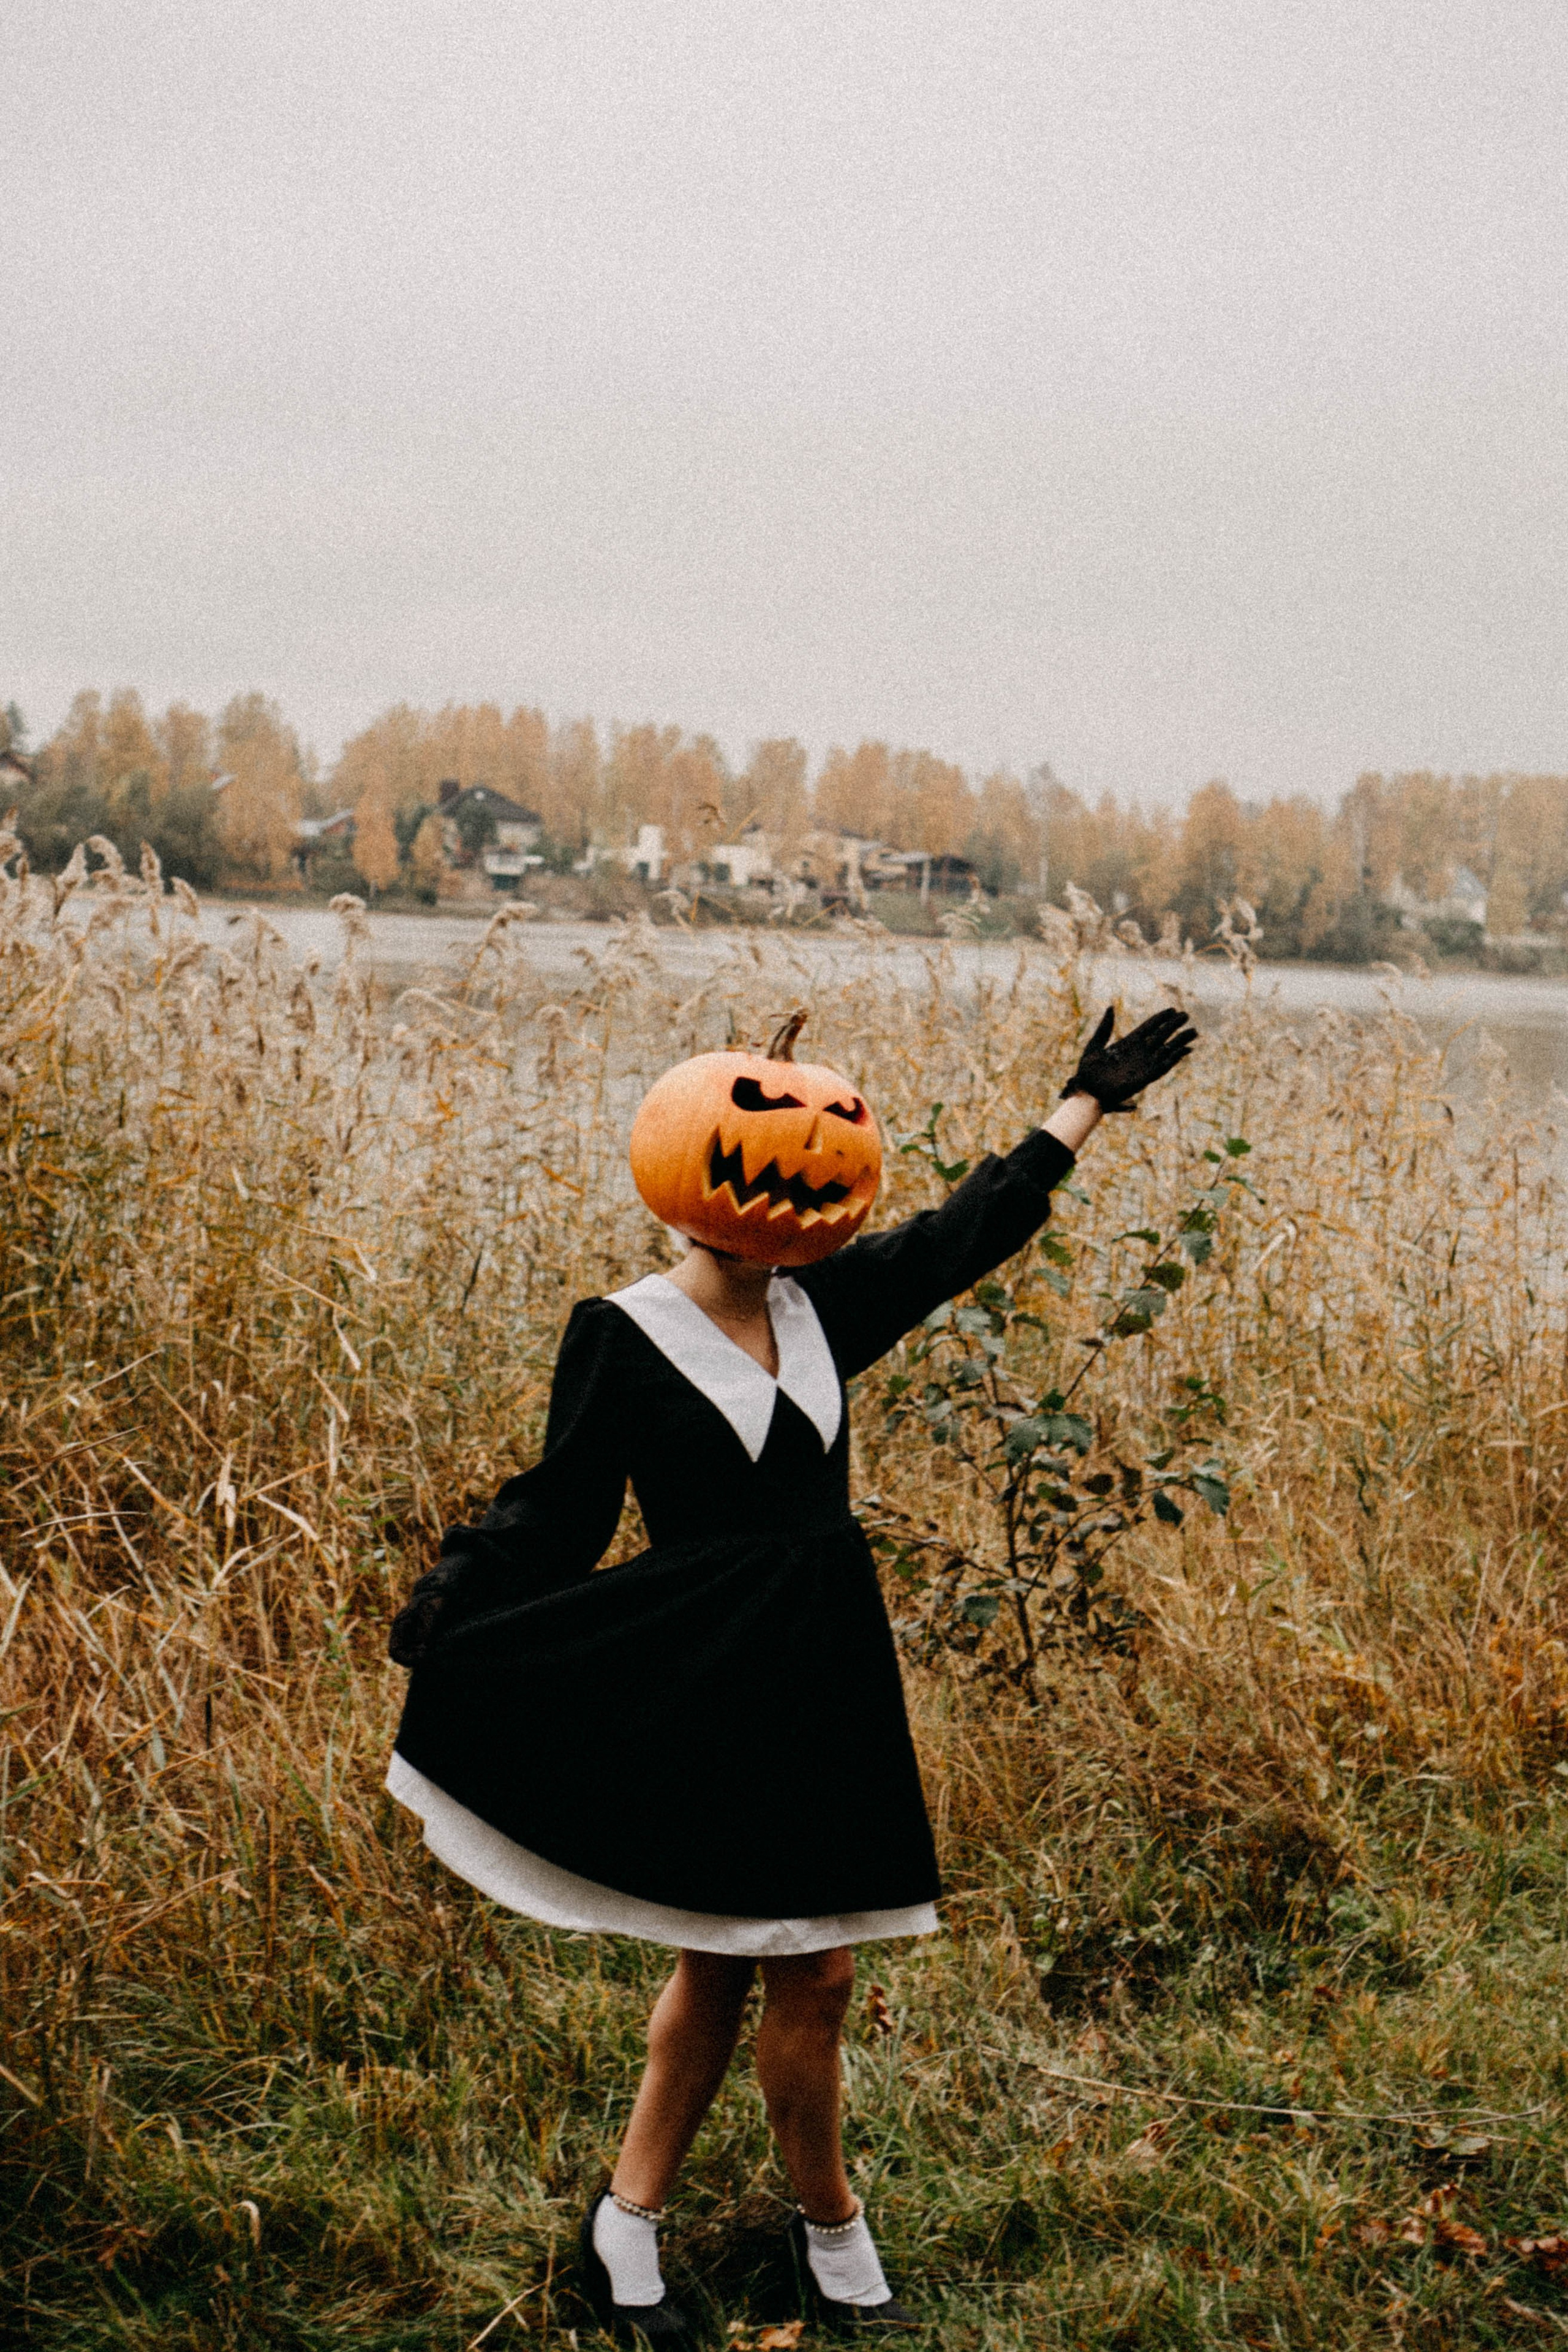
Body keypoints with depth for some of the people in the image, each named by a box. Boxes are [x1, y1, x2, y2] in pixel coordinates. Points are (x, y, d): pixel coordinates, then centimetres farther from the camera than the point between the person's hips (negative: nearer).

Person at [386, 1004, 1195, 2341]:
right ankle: (834, 2240, 21)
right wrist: (446, 1609, -14)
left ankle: (631, 2220, 24)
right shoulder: (623, 1334, -7)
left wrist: (1087, 1102, 24)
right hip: (708, 1681, -6)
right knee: (806, 1974, -1)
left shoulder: (822, 1309, 8)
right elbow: (559, 1511, -4)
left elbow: (969, 1231, 18)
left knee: (726, 1966, 9)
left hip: (826, 1678, 6)